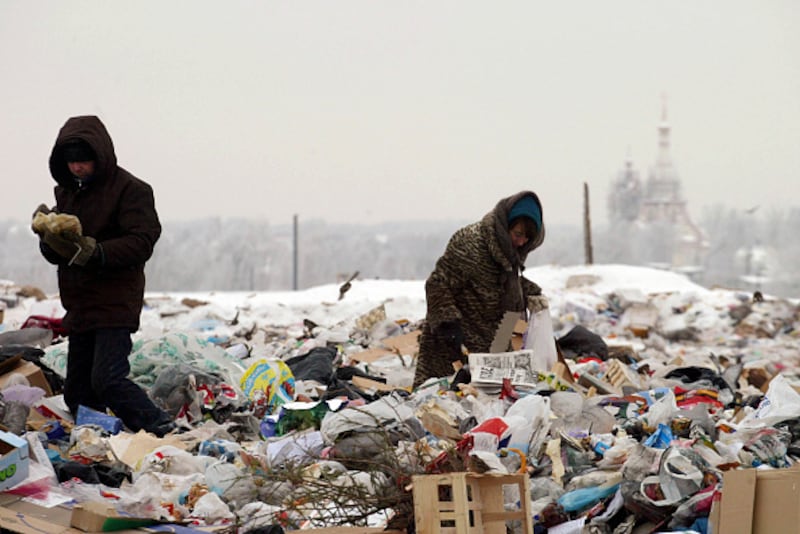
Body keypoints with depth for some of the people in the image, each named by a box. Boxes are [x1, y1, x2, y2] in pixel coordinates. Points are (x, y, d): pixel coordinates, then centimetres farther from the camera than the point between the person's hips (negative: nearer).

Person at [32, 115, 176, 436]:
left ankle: (164, 432, -11)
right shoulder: (66, 191, 14)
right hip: (79, 307, 8)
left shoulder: (130, 190, -8)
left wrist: (94, 252, -30)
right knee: (77, 393, 7)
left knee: (108, 380, -20)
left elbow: (142, 243, -18)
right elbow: (55, 255, 12)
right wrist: (49, 238, -12)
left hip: (115, 304, -8)